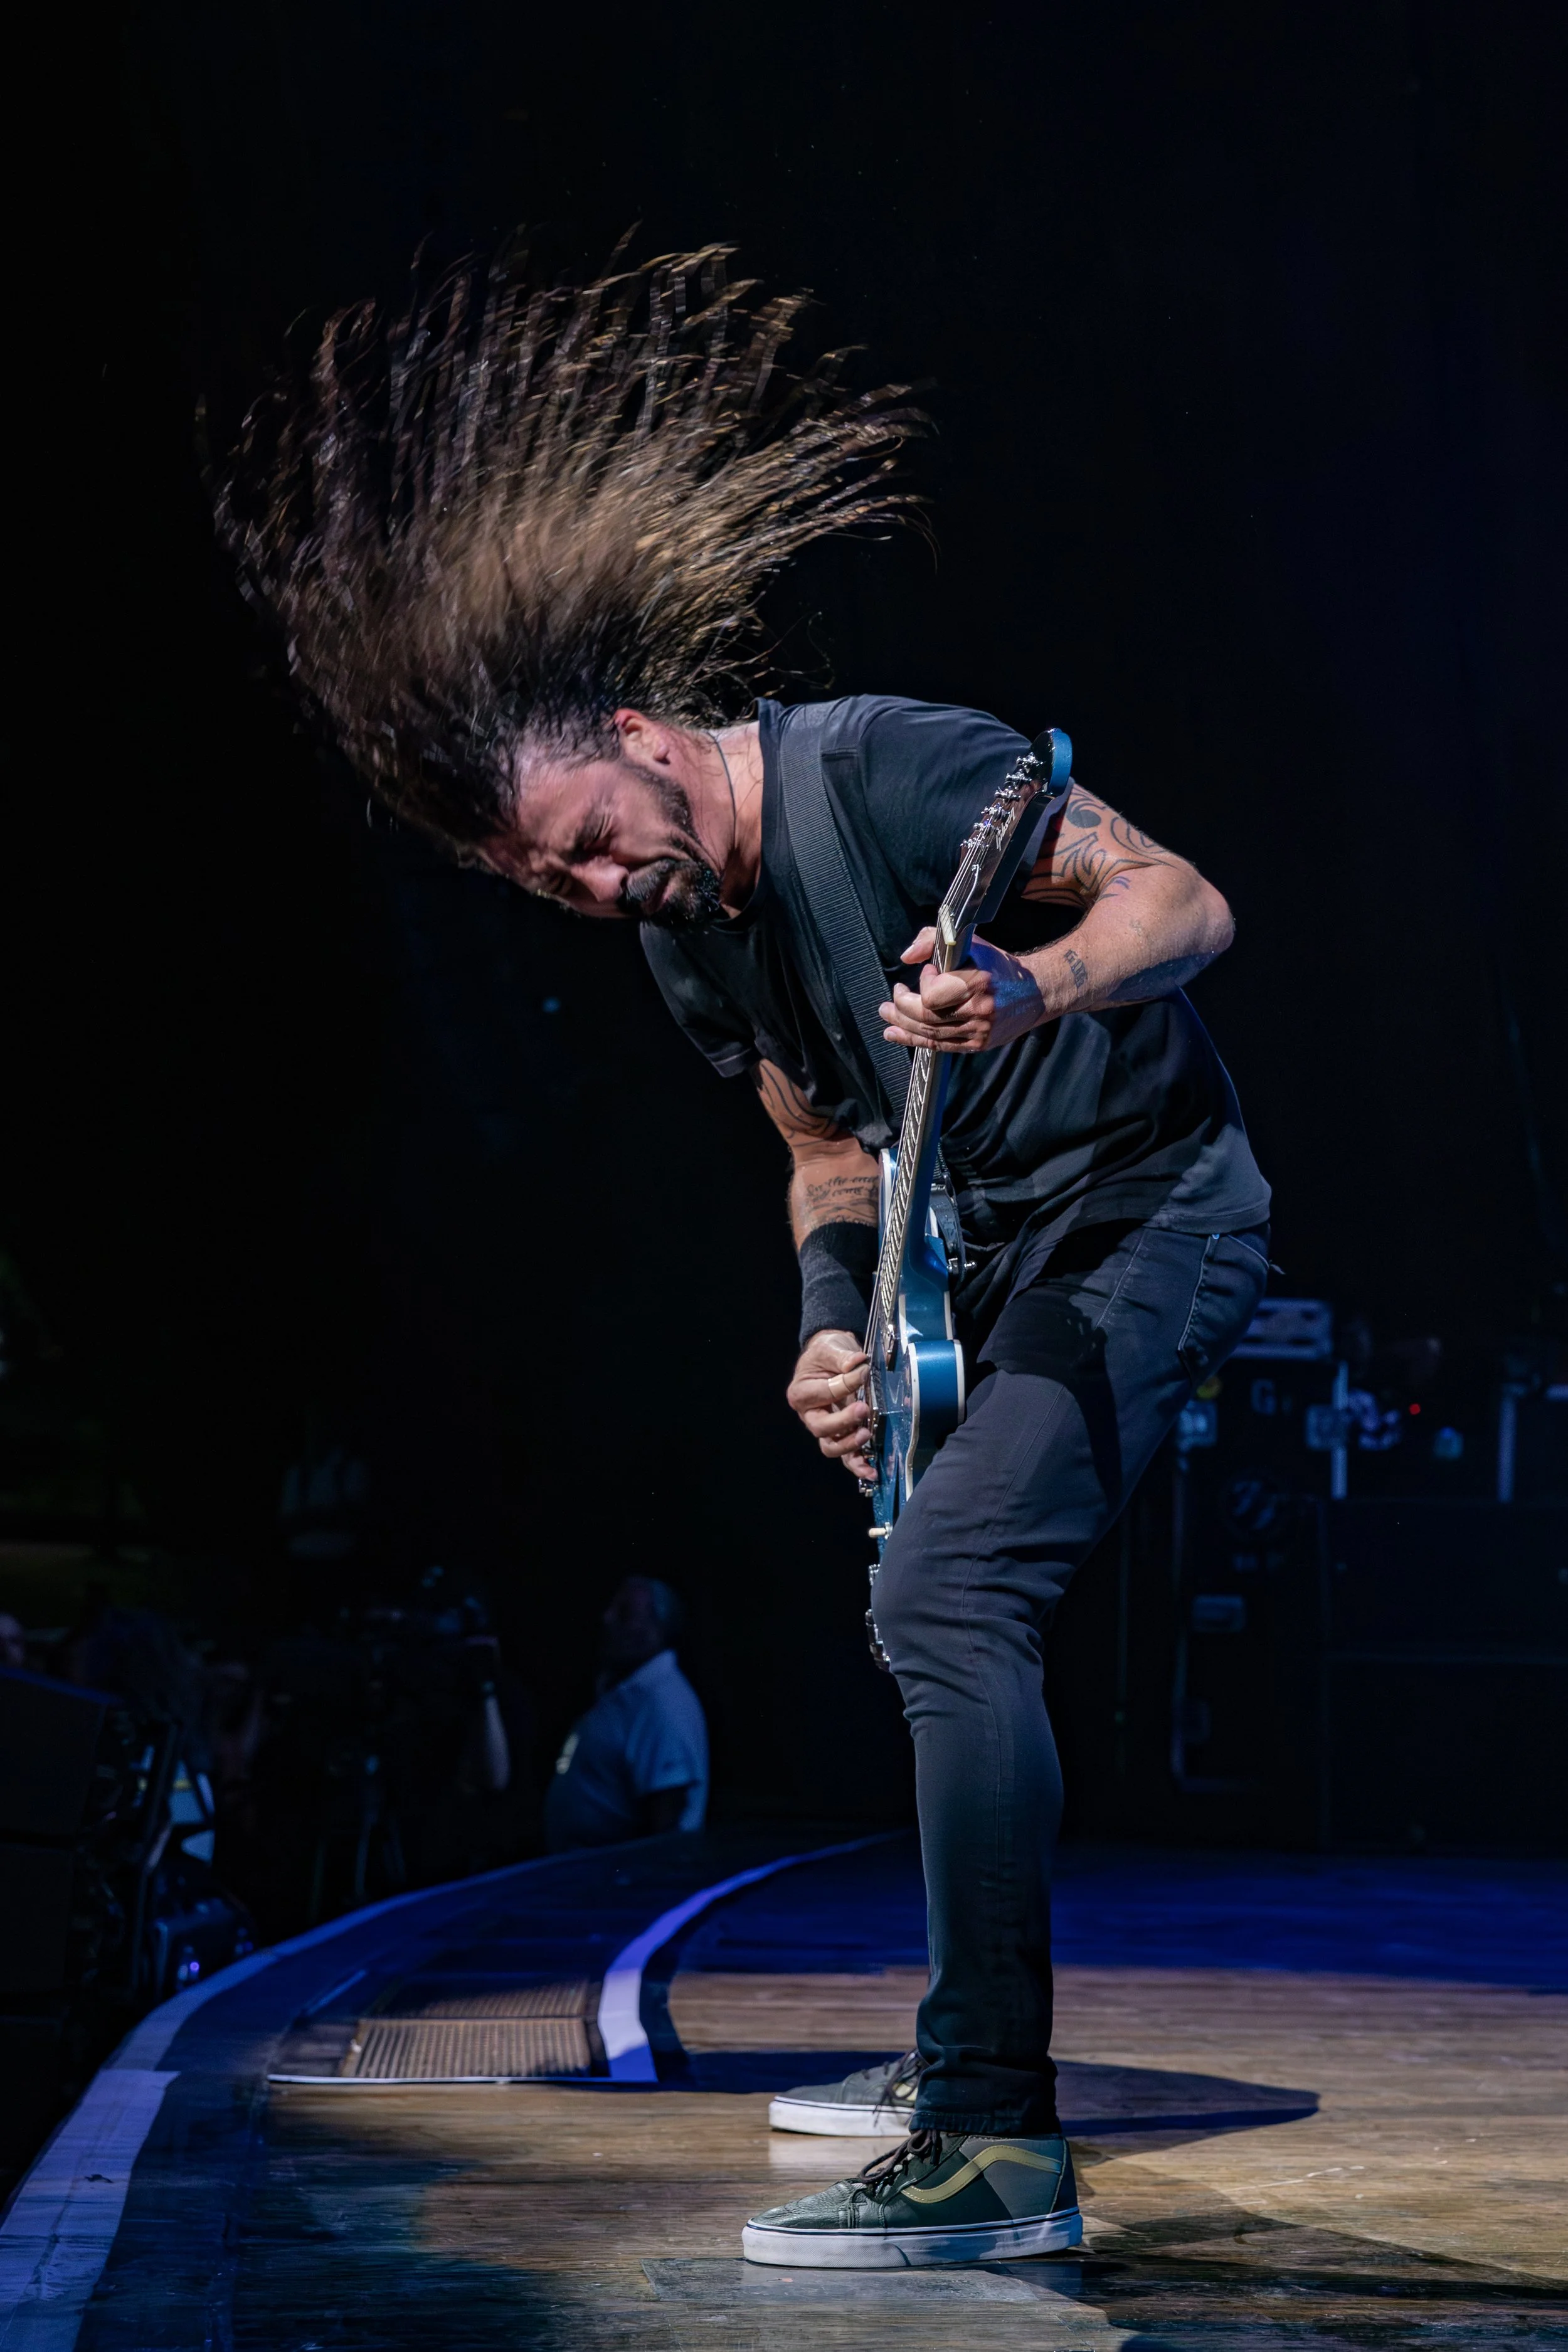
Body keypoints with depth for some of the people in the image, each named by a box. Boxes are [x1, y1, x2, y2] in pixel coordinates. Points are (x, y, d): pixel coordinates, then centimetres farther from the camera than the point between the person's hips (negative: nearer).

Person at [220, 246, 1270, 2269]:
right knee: (941, 1611, 18)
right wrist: (833, 1328, -3)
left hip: (1153, 1209, -10)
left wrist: (1033, 991, -40)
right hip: (1000, 1254, 10)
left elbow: (1186, 901, -21)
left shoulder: (888, 768, -20)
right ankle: (966, 2052, 35)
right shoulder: (686, 943, 5)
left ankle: (997, 2148, -26)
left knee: (946, 1590, -24)